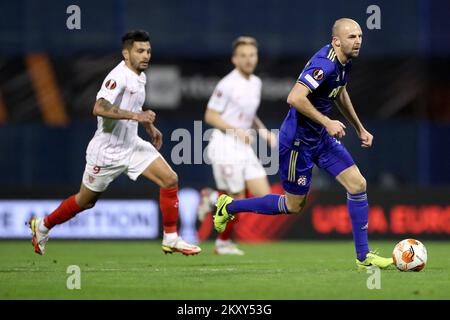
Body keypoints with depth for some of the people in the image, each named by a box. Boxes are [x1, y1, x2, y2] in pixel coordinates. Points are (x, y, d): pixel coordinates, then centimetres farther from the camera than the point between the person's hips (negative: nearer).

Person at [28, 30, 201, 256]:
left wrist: (149, 127, 24)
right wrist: (134, 115, -40)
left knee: (170, 179, -8)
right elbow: (99, 108, -37)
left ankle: (171, 239, -2)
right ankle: (43, 226, 32)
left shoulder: (139, 76, 7)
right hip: (107, 150, -7)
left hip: (132, 145, 7)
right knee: (85, 201, 8)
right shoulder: (118, 76, -22)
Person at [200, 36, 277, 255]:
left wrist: (263, 131, 7)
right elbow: (210, 116, -13)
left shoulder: (256, 83, 11)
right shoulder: (227, 85, -14)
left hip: (244, 147, 8)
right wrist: (237, 131, -22)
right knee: (238, 200, -4)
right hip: (225, 146, -8)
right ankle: (223, 242, 23)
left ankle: (213, 198, 17)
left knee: (264, 196, -1)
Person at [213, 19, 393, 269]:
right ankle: (230, 207, 25)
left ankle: (363, 256, 6)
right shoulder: (324, 64, -27)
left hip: (322, 138, 9)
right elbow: (295, 98, -36)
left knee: (358, 184, -1)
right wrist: (327, 122, -33)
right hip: (298, 142, -9)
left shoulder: (345, 63, 3)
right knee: (294, 206, 5)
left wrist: (360, 129, 25)